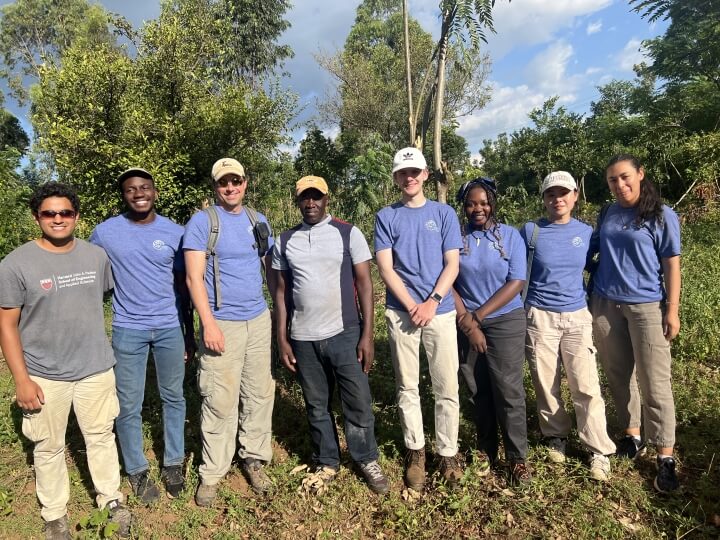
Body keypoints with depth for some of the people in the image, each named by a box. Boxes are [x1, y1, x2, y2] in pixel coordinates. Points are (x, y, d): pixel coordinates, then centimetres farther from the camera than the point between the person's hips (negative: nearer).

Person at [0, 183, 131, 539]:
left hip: (96, 369, 3)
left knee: (101, 436, 15)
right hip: (44, 376, -2)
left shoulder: (96, 255, 1)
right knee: (49, 447, 14)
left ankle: (112, 500, 34)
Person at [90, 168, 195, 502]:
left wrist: (190, 332, 7)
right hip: (127, 330, -1)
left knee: (173, 398, 12)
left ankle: (173, 464, 29)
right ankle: (137, 471, 27)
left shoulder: (175, 233, -1)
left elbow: (182, 285, 6)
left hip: (170, 328, 1)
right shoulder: (105, 233, -4)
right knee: (128, 405, 7)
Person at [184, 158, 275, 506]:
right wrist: (208, 323, -15)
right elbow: (194, 277, -9)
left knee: (260, 393, 10)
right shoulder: (202, 221, -4)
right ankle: (212, 472, 16)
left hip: (260, 319, 5)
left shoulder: (258, 220, 11)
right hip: (222, 323, -5)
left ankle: (254, 458, 26)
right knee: (220, 402, -1)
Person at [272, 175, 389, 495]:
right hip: (303, 339, 3)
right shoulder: (285, 241, 7)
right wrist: (282, 339, 5)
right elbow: (282, 291, 9)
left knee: (358, 402, 4)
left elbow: (364, 283, -4)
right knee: (316, 406, 14)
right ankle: (327, 463, 32)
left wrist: (367, 335, -9)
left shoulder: (349, 233, -2)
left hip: (345, 334, -2)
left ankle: (367, 460, 25)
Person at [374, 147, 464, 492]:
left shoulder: (444, 213, 8)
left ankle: (448, 453, 17)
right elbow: (385, 268, -1)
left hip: (440, 311, 0)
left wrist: (432, 302, -11)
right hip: (401, 313, 0)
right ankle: (415, 451, 23)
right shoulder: (386, 217, 7)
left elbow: (452, 264, 2)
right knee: (407, 387, 8)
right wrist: (412, 306, -10)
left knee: (447, 388, 2)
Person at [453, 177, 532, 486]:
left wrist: (477, 315, -12)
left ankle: (518, 457, 15)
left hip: (505, 321, -1)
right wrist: (467, 322, -10)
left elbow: (516, 282, -8)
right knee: (478, 391, 10)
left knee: (508, 391, -1)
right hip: (466, 324, 1)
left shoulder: (510, 236, -1)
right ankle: (486, 450, 27)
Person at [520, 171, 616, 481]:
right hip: (540, 317, -1)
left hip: (577, 317, 1)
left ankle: (599, 452, 13)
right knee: (546, 385, 9)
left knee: (586, 387, -1)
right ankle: (555, 436, 30)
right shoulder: (531, 231, -4)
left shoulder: (586, 232, 3)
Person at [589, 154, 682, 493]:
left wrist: (672, 310, -8)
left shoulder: (662, 216, -3)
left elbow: (672, 265, -3)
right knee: (618, 375, 11)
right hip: (606, 305, 4)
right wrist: (592, 300, 10)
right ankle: (632, 436, 26)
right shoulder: (606, 215, 8)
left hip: (647, 307, -4)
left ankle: (665, 457, 8)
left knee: (654, 382, -2)